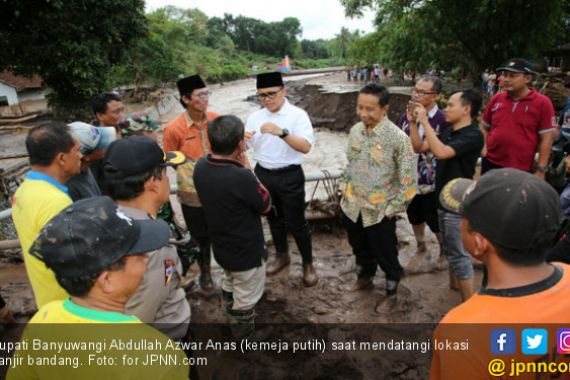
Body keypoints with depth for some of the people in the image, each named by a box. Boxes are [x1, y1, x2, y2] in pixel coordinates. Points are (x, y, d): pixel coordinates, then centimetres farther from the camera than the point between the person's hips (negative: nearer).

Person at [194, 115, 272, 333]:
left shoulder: (200, 167, -12)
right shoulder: (241, 177, -35)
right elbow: (266, 206, -16)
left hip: (221, 248, 7)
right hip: (246, 252, -7)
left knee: (230, 285, 31)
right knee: (246, 300, 15)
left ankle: (235, 324, 55)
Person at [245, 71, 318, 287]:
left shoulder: (297, 115, -11)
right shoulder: (255, 117, 4)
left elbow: (305, 147, -24)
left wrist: (281, 132, -36)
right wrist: (242, 138, -17)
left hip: (290, 176, -5)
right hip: (263, 174, 5)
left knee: (296, 222, 4)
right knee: (274, 219, 21)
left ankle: (308, 264, 26)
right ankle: (281, 255, 44)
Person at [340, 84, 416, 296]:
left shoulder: (398, 138, -19)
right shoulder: (355, 131, -1)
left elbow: (408, 178, -14)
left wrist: (393, 208, -12)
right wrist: (344, 191, 10)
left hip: (380, 211, -5)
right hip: (352, 206, 5)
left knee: (385, 255, 13)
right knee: (360, 248, 25)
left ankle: (392, 290, 39)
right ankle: (364, 277, 52)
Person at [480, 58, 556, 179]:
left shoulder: (542, 103, -6)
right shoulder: (496, 99, 3)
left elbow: (546, 139, -7)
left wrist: (541, 170, -10)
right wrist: (484, 147, -2)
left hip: (521, 169, -3)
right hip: (490, 163, 3)